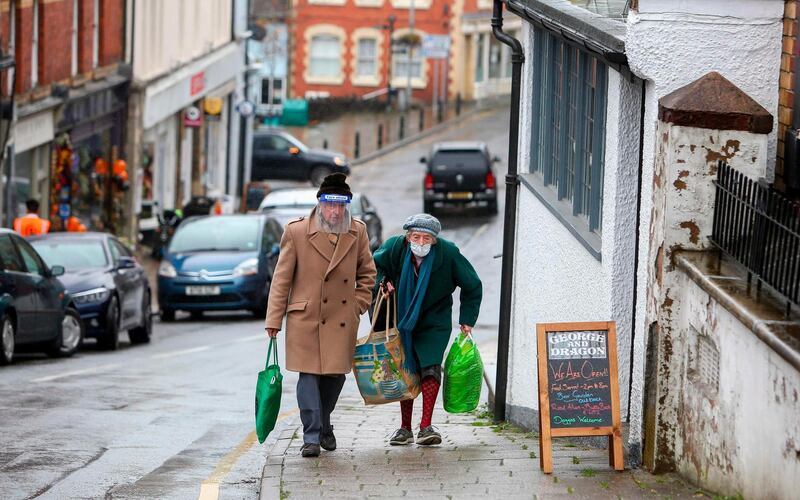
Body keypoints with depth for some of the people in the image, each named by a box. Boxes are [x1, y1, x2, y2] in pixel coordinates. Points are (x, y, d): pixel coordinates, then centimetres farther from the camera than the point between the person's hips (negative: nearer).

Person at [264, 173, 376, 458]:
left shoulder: (357, 233, 4)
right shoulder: (297, 232, -5)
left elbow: (367, 273, 17)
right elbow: (282, 278, -2)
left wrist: (358, 305, 6)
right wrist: (274, 319, -4)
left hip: (342, 319, 3)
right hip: (305, 318, -3)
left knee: (336, 374, 9)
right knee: (309, 375, -6)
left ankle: (323, 425, 31)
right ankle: (311, 437, -2)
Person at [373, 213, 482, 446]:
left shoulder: (448, 253, -18)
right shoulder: (394, 248, -15)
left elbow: (472, 286, -4)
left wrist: (467, 320, -5)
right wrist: (381, 283, -15)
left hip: (435, 322, -2)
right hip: (402, 320, 2)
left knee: (430, 367, -18)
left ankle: (426, 427, -18)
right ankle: (405, 428, 14)